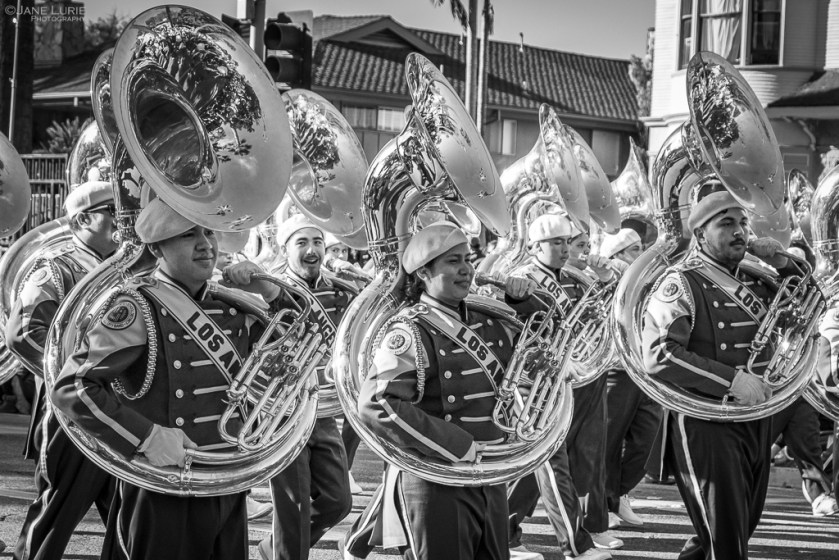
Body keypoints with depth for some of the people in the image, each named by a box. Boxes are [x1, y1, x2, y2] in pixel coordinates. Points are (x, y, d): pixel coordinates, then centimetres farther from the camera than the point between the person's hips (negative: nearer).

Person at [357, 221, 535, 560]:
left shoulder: (487, 324, 10)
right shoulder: (409, 331, -13)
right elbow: (376, 406, -25)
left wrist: (530, 302, 7)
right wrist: (458, 446, -23)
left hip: (490, 480, 8)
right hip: (436, 486, -7)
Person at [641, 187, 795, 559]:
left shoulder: (754, 278, 8)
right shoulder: (682, 283, -13)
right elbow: (659, 355, -25)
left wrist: (784, 265, 3)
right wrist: (732, 380, -28)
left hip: (756, 420, 8)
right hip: (705, 424, -7)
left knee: (742, 527, 21)